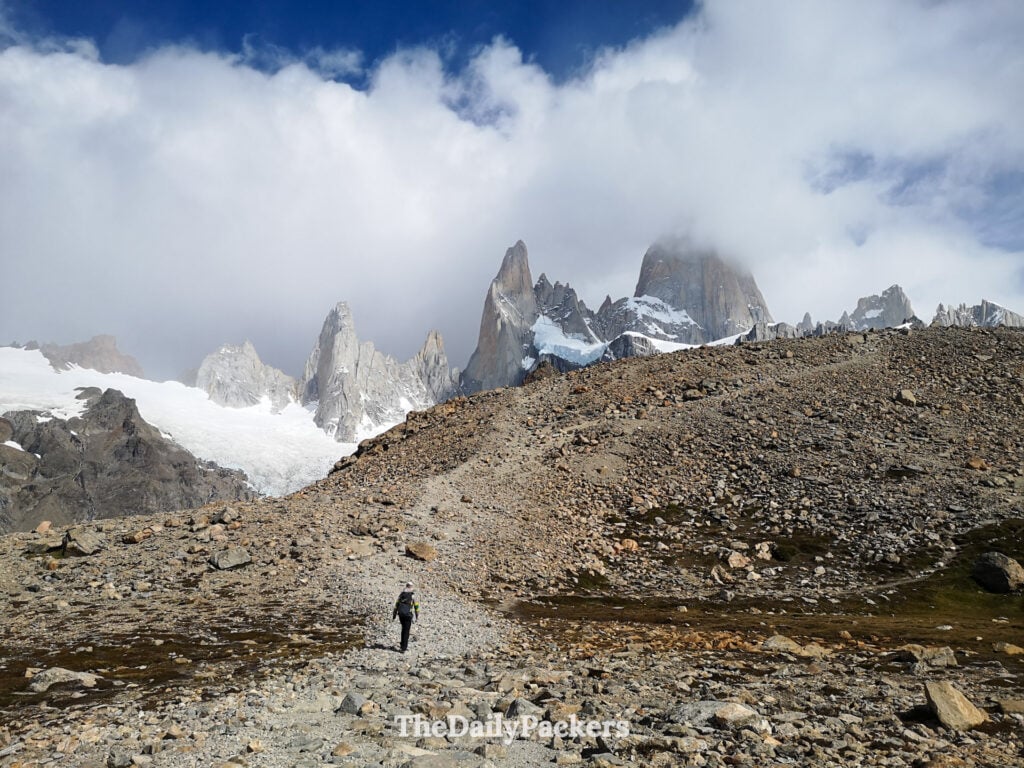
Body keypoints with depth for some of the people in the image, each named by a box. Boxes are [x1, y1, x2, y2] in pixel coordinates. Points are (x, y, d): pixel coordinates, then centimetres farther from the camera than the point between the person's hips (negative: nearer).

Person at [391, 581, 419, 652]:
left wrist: (394, 616, 12)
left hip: (400, 614, 4)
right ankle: (404, 648, -1)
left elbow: (396, 605, 7)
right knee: (406, 631, 3)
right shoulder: (413, 596, -3)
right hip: (408, 615, -4)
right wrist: (417, 617, 10)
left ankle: (403, 644, 28)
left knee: (404, 628, 24)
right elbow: (416, 606, 0)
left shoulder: (401, 595, 8)